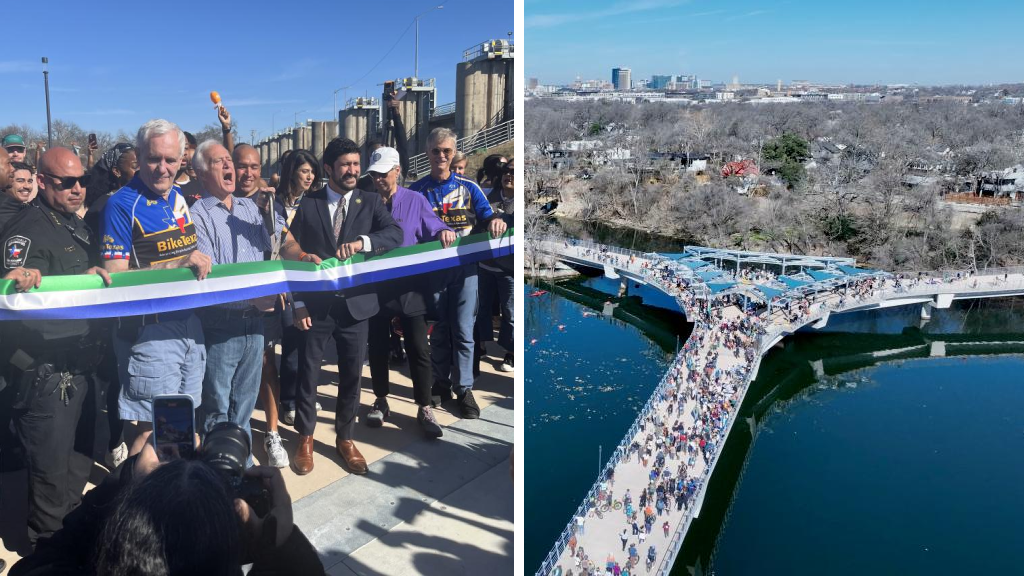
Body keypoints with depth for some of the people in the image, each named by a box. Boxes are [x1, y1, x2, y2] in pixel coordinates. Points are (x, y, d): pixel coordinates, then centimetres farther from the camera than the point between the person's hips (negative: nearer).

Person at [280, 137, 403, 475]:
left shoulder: (371, 202, 2)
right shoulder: (308, 204, 0)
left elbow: (395, 235, -14)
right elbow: (293, 253, 1)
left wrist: (362, 241, -32)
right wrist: (298, 303, -5)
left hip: (356, 304, 1)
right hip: (316, 304, -1)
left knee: (352, 376, 11)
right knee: (308, 374, 8)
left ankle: (345, 438, 29)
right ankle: (305, 439, 27)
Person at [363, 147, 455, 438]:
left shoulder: (415, 201, 1)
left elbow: (434, 231, -3)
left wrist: (445, 233, -25)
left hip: (409, 287, -2)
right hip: (376, 287, 2)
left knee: (419, 349, 0)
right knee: (377, 347, 12)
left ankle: (424, 408, 10)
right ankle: (381, 401, 29)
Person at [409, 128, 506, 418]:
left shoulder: (468, 187, 4)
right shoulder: (417, 190, 4)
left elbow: (487, 216, 0)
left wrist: (495, 221, -23)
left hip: (464, 266, -1)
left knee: (463, 331, -3)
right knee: (439, 330, 10)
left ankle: (464, 389, 7)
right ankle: (441, 383, 23)